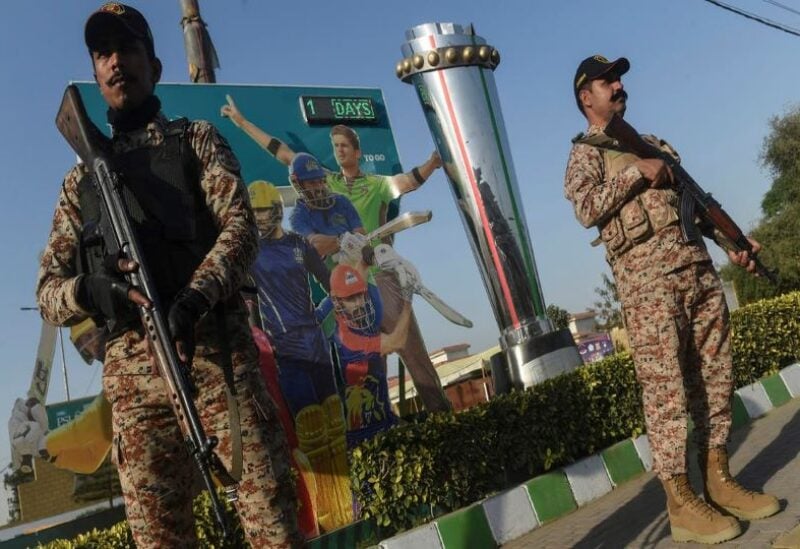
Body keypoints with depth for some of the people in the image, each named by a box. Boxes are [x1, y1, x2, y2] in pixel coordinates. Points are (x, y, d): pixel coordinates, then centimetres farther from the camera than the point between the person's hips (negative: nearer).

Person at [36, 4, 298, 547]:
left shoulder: (196, 140, 15)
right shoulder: (81, 178, 21)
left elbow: (240, 225, -2)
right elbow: (47, 292, 16)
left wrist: (196, 296, -21)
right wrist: (88, 289, -9)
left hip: (215, 346, -2)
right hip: (130, 371, 3)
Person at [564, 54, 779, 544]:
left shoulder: (653, 144, 26)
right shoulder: (586, 151, 6)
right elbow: (587, 208, -12)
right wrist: (637, 171, -9)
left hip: (698, 266, 7)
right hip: (647, 278, -7)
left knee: (715, 376, 7)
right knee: (666, 387, -7)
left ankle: (720, 479, 18)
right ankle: (681, 502, 0)